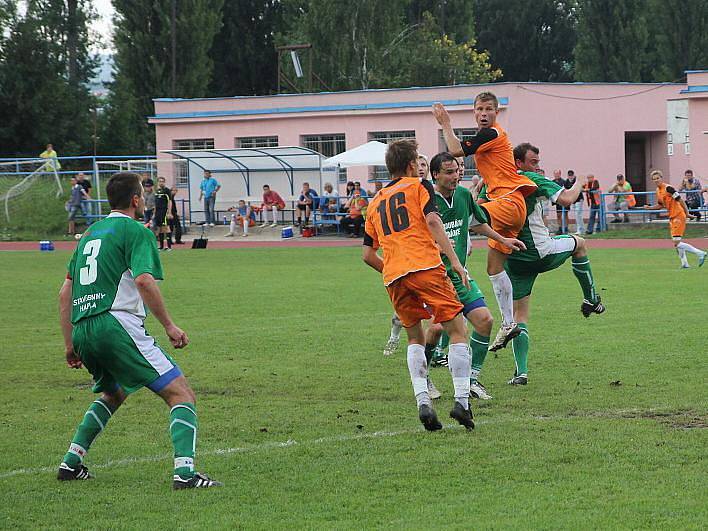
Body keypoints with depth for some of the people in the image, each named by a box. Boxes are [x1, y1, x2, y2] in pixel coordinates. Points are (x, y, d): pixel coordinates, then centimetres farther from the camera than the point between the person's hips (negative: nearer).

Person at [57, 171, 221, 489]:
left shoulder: (90, 233, 22)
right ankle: (184, 471, -25)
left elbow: (65, 293, 23)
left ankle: (71, 462, 27)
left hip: (82, 331, 8)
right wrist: (169, 326, -10)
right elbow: (144, 281, -17)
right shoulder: (135, 231, -1)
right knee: (181, 394, -7)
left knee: (113, 393, 34)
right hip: (116, 324, -8)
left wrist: (70, 344, 27)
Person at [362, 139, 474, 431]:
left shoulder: (375, 203, 25)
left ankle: (423, 402, -3)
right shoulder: (418, 186, 10)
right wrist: (454, 260, -11)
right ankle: (462, 401, -11)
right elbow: (432, 220, -8)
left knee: (415, 339, 16)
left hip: (393, 277, 5)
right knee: (457, 331, 0)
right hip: (425, 265, -5)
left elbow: (367, 254, 22)